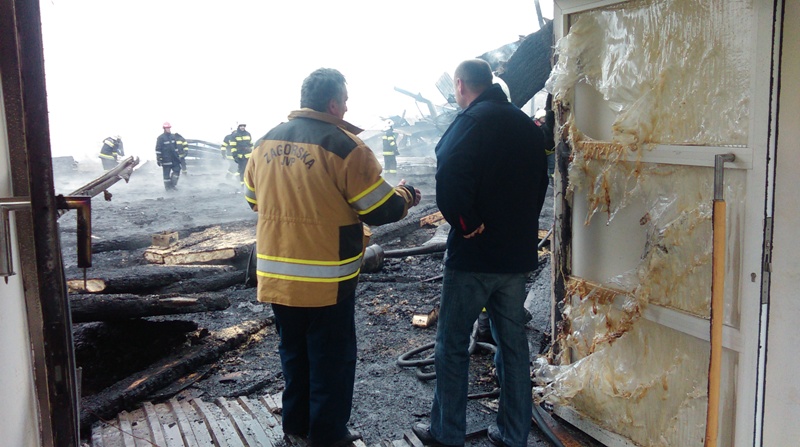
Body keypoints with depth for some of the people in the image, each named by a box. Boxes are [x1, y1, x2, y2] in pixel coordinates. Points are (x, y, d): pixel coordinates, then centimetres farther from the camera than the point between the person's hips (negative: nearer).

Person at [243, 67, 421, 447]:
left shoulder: (266, 142, 4)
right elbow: (381, 211, -12)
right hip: (326, 281, -6)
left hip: (276, 276, 6)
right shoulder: (344, 146, -16)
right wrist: (405, 197, 9)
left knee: (294, 353, 22)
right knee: (331, 359, 11)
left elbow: (254, 199, 15)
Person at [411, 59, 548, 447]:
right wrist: (520, 226, 16)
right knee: (513, 343, 14)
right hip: (518, 254, 7)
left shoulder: (471, 121, -12)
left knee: (452, 344, 7)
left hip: (473, 254, -7)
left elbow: (450, 185, -26)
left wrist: (467, 224, -13)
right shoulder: (528, 126, 11)